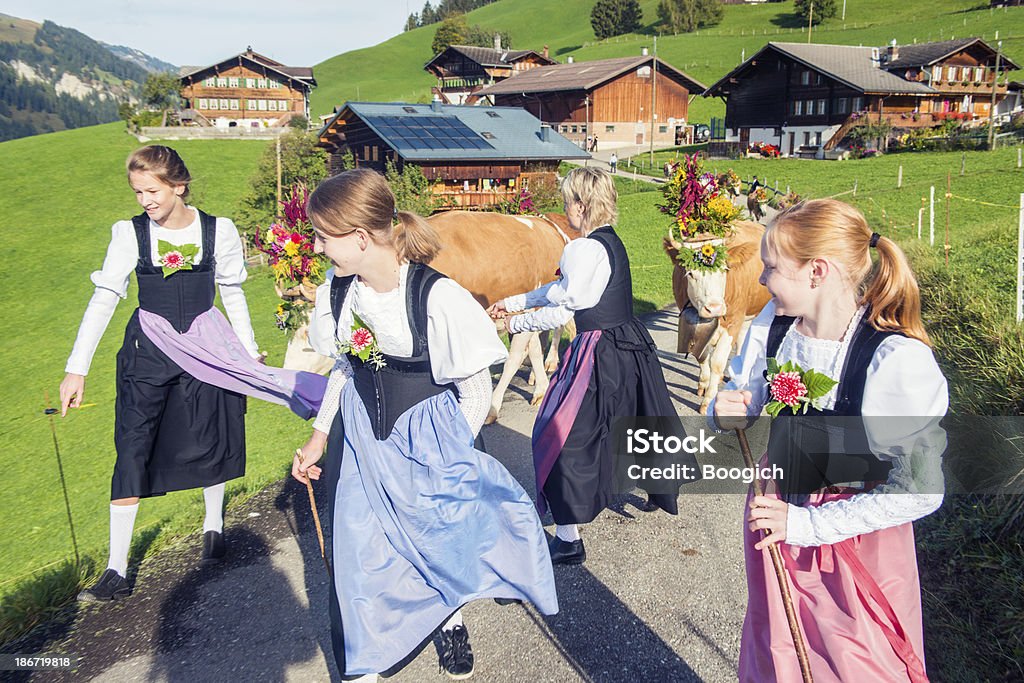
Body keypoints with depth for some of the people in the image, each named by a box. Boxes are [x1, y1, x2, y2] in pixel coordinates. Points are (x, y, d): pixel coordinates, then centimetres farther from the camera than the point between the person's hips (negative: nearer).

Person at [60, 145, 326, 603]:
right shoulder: (130, 234, -6)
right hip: (149, 350, 0)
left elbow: (233, 294, 6)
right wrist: (76, 369, -11)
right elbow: (104, 299, -7)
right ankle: (117, 571, 7)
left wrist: (250, 353, 10)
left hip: (206, 345, 0)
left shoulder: (218, 231, -5)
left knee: (208, 441, 10)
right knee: (132, 451, -2)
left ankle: (213, 525, 38)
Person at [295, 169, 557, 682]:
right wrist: (319, 437, 10)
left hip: (428, 440, -4)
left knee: (443, 539, 14)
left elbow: (475, 393, -14)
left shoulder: (437, 297, -24)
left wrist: (445, 455, -6)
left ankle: (451, 621, 48)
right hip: (361, 439, 4)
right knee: (359, 554, 9)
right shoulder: (336, 293, -6)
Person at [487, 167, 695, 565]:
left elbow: (560, 311, -17)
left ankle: (567, 539, 2)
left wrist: (516, 323, -3)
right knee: (634, 418, 28)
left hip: (601, 351, -10)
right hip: (631, 342, 10)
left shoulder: (584, 249, -20)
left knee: (562, 434, -2)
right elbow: (560, 288, 16)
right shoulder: (611, 242, 9)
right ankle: (662, 489, 52)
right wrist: (513, 302, 19)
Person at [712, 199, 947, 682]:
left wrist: (807, 524, -24)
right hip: (773, 515, 5)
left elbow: (918, 489, -23)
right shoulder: (773, 322, -8)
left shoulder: (897, 360, -26)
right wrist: (729, 412, -18)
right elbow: (745, 399, 6)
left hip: (857, 541, -5)